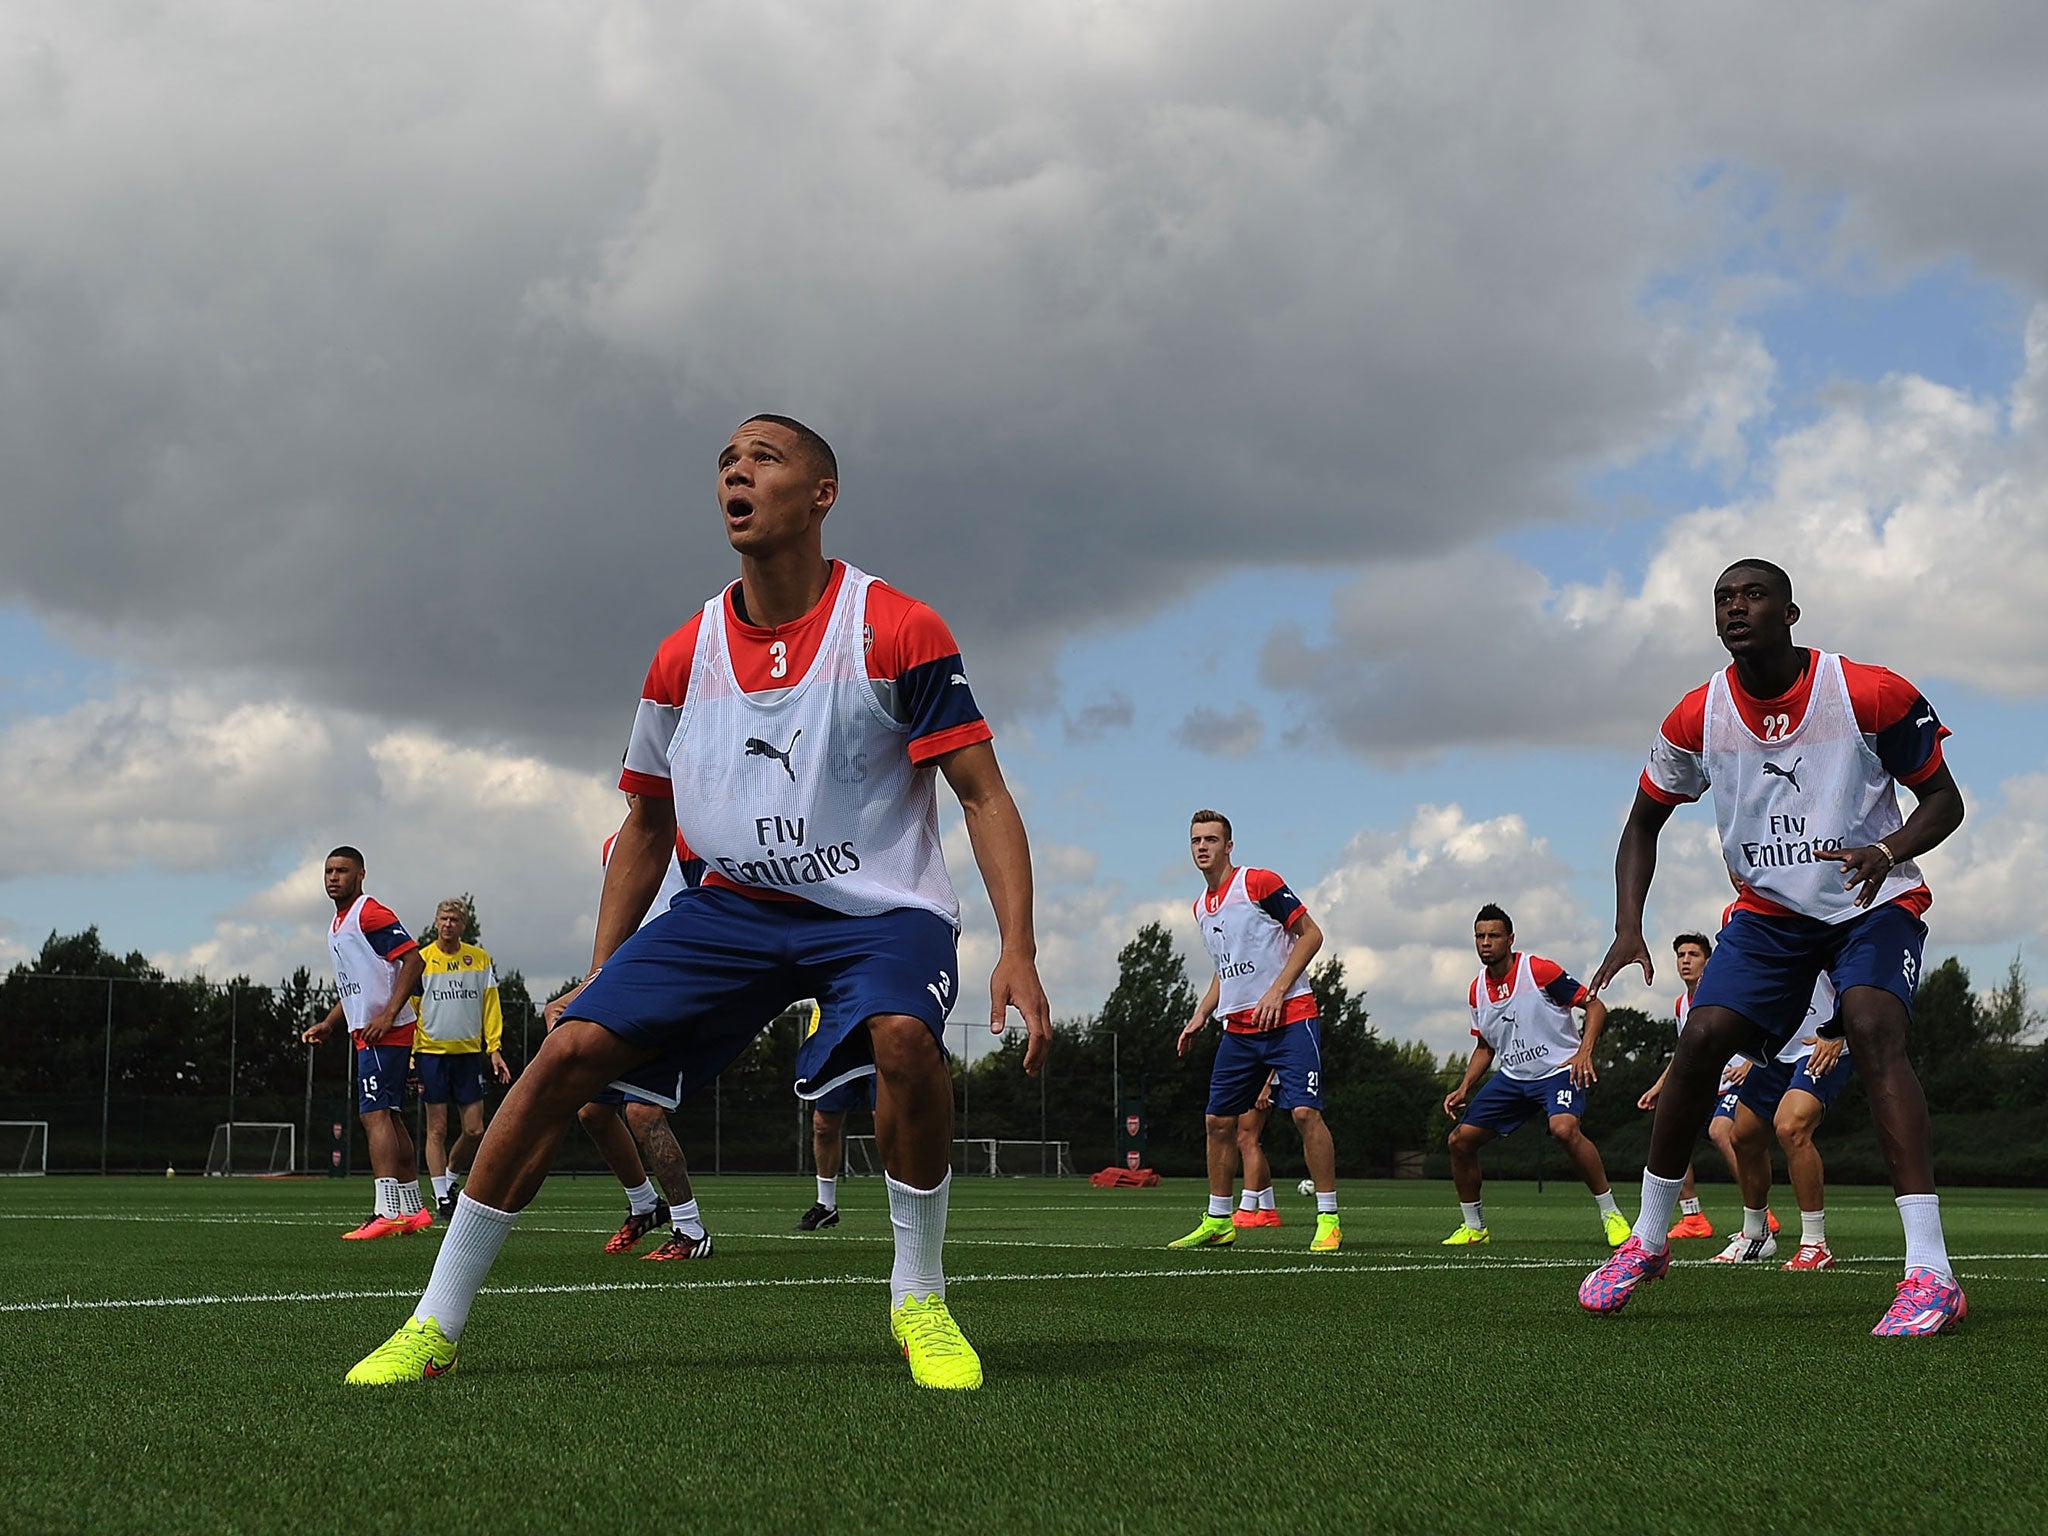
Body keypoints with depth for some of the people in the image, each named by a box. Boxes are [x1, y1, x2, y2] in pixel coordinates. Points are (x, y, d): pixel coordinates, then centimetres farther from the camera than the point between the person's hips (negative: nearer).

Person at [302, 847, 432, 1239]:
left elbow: (413, 959, -19)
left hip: (384, 1032, -11)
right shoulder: (338, 924, 20)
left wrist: (388, 1015, -24)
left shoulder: (371, 913, -11)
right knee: (389, 1118, 12)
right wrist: (327, 1024, 21)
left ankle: (388, 1212, -24)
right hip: (366, 1033, 11)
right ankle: (413, 1212, 17)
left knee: (374, 1114, -17)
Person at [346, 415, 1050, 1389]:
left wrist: (1018, 952, -23)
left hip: (878, 907, -4)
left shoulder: (896, 632, -10)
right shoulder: (684, 659, 4)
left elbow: (983, 796, -11)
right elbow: (647, 828, 16)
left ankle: (920, 1306, -14)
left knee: (903, 1035, -36)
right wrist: (599, 973, 12)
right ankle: (434, 1328, -4)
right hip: (733, 904, 4)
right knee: (570, 1047, -14)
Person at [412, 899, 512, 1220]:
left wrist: (494, 1048, -1)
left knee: (474, 1130, 1)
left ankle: (449, 1179, 23)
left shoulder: (480, 959, 6)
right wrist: (408, 1057, -5)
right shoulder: (421, 961, 0)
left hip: (469, 1052, 2)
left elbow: (490, 1007, 8)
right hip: (431, 1052, -2)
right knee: (437, 1129, -1)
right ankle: (441, 1198, 4)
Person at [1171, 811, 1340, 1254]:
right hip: (1238, 1027, 8)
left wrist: (1277, 991, -16)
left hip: (1289, 1018, -8)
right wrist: (1200, 1016, 15)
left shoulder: (1259, 882, -8)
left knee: (1305, 1111, -17)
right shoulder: (1202, 907, 15)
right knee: (1218, 1120, 6)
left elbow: (1311, 934, -9)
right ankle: (1218, 1222, 17)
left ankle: (1329, 1221, -12)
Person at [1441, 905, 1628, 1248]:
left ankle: (1611, 1214, -22)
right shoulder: (1478, 990, 6)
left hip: (1559, 1070, -7)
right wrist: (1464, 1089, 6)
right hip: (1512, 1076, 7)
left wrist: (1584, 1052, -25)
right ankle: (1473, 1227, 18)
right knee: (1460, 1139, 0)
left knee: (1564, 1128, -35)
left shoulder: (1539, 970, -14)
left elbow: (1595, 1006, -11)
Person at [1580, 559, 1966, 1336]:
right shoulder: (1698, 717, -6)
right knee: (1701, 1040, -13)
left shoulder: (1871, 694, -16)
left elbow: (1943, 799, -7)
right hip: (1770, 911, 4)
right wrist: (1628, 932, -8)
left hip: (1873, 901, -3)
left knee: (1873, 1029, -28)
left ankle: (1930, 1272, -34)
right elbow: (1644, 822, 7)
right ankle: (1647, 1241, 8)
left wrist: (1886, 852, -29)